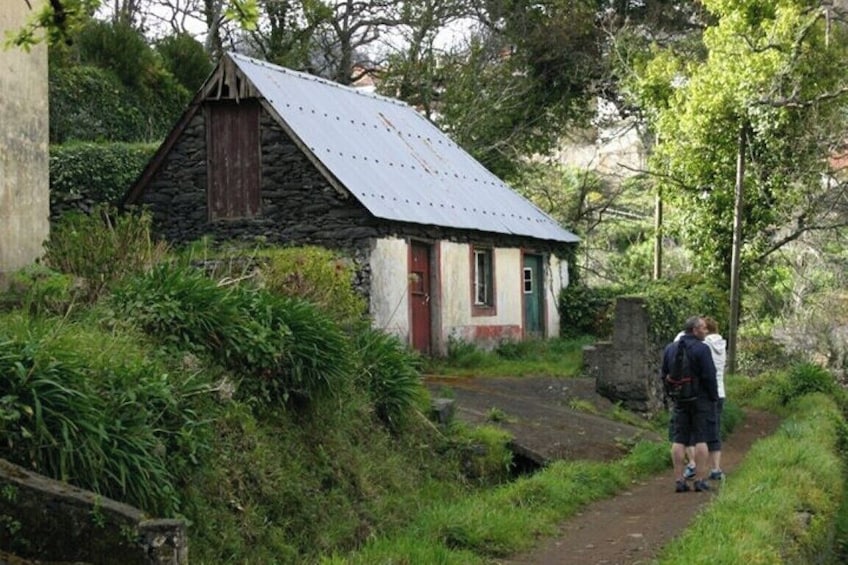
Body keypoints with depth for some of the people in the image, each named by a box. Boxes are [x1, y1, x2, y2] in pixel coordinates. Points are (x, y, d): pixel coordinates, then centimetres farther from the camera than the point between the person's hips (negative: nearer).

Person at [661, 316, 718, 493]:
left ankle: (679, 480, 3)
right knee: (701, 439, 0)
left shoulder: (669, 349, 7)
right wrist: (714, 398, -5)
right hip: (701, 399, -5)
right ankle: (700, 480, -1)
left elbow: (665, 376, 12)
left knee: (679, 440, 6)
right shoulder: (702, 349, -13)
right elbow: (709, 377, -15)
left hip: (680, 400, 5)